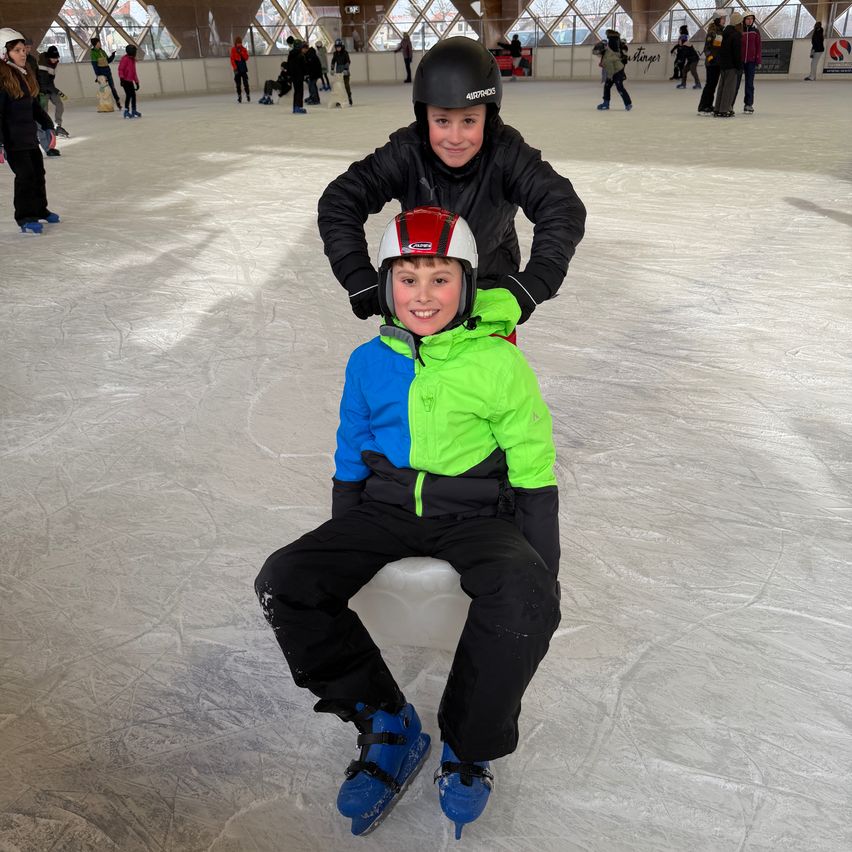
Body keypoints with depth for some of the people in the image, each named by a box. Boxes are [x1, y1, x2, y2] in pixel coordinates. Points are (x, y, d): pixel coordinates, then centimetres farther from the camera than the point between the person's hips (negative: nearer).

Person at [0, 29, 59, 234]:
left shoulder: (25, 77, 10)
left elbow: (35, 106, 22)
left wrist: (48, 126, 19)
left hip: (30, 136, 9)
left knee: (38, 172, 17)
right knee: (25, 175, -9)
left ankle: (40, 210, 33)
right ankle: (25, 218, 0)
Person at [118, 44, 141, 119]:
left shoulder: (133, 60, 16)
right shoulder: (125, 59, -10)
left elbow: (134, 72, 23)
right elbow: (120, 69, -16)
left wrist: (137, 82, 22)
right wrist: (121, 78, -25)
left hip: (130, 81, 9)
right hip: (125, 81, -9)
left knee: (133, 95, 11)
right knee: (129, 95, -12)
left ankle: (133, 111, 21)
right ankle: (126, 112, -8)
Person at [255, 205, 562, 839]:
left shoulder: (498, 364, -8)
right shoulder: (369, 364, 2)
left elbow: (534, 474, -3)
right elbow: (350, 466, 13)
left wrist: (542, 569, -5)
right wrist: (342, 552, 14)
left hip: (475, 515, -3)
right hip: (387, 507, 4)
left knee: (524, 599, -34)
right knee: (284, 583, -17)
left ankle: (470, 748, -6)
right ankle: (386, 722, -2)